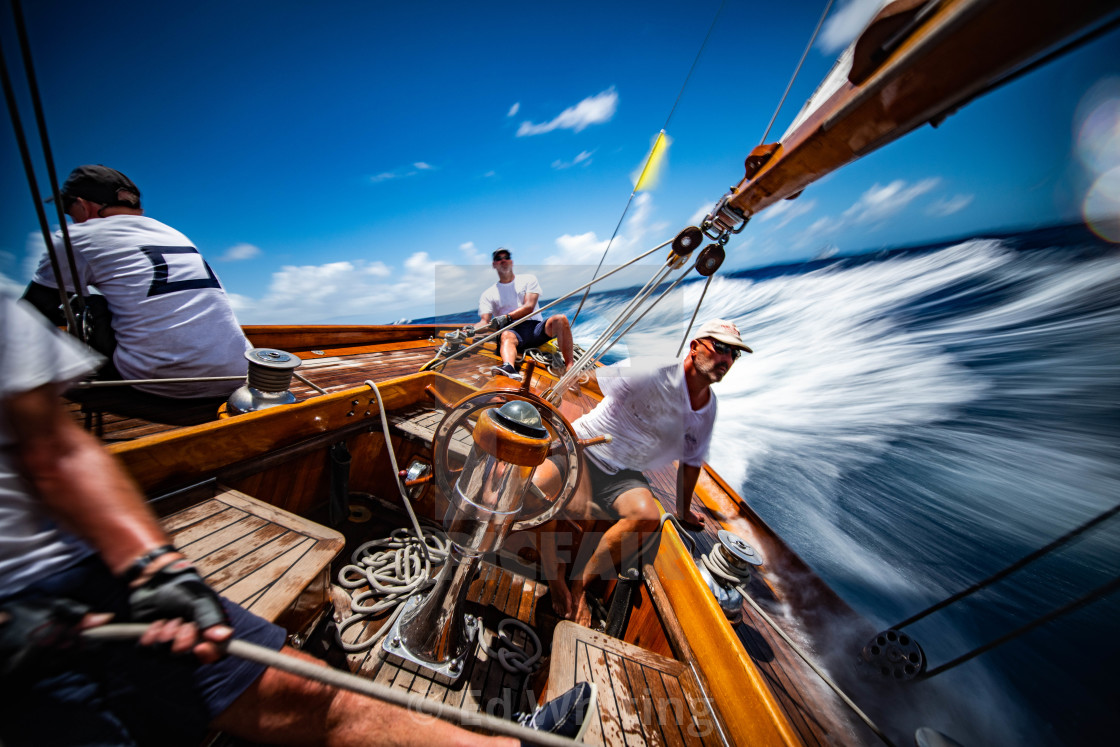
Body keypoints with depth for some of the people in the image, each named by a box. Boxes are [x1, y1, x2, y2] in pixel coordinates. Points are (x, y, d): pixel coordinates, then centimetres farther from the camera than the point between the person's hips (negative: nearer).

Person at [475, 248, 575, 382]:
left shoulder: (529, 280, 17)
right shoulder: (488, 294, 18)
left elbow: (529, 307, 2)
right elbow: (485, 321, 6)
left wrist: (507, 317, -14)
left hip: (535, 328, 1)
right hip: (513, 330, -1)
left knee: (560, 319, -27)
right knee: (506, 335, -37)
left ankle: (570, 365, -33)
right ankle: (508, 368, -66)